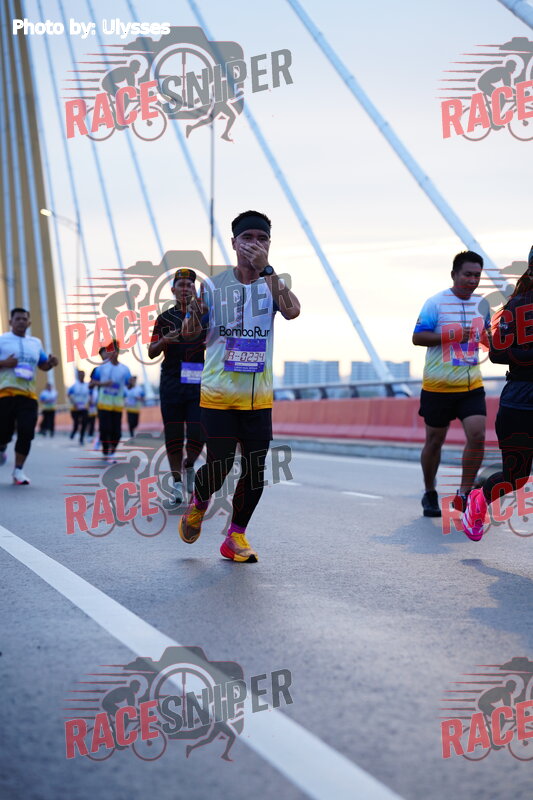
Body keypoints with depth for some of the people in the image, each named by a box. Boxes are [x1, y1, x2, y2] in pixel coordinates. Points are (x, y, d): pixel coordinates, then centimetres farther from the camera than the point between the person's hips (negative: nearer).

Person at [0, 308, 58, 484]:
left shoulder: (36, 343, 16)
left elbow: (43, 366, 26)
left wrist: (51, 363, 4)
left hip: (28, 394, 3)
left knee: (26, 433, -9)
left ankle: (18, 470, 2)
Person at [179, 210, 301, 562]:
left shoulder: (274, 283, 2)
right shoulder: (215, 285, 0)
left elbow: (292, 311, -20)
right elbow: (189, 334, 6)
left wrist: (266, 270, -26)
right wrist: (193, 315, -17)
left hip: (259, 397, 2)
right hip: (218, 394, -2)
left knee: (255, 471, 2)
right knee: (220, 466, -7)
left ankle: (236, 536, 18)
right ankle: (198, 506, 26)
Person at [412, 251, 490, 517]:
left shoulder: (482, 304, 9)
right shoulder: (436, 303, -7)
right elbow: (417, 337, -11)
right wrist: (450, 335, -22)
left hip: (471, 385, 4)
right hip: (438, 386, -3)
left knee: (477, 435, -12)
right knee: (434, 441, 7)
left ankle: (463, 494, 0)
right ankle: (429, 494, 26)